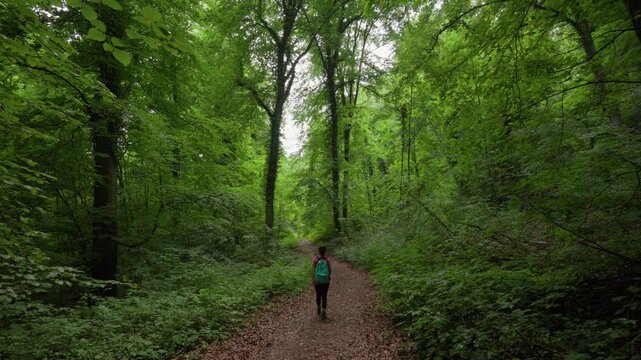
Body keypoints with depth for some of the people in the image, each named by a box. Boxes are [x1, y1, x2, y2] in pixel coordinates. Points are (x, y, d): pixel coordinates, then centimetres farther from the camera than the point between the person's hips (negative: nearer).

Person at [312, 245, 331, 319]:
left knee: (318, 295, 19)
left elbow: (313, 270, -10)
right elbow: (330, 270, -3)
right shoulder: (327, 260, -11)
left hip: (317, 281, 1)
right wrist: (329, 277, 16)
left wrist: (313, 280, -1)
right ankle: (323, 313, 4)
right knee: (324, 296, 6)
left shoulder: (315, 259, -12)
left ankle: (318, 310, 35)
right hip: (325, 281, -1)